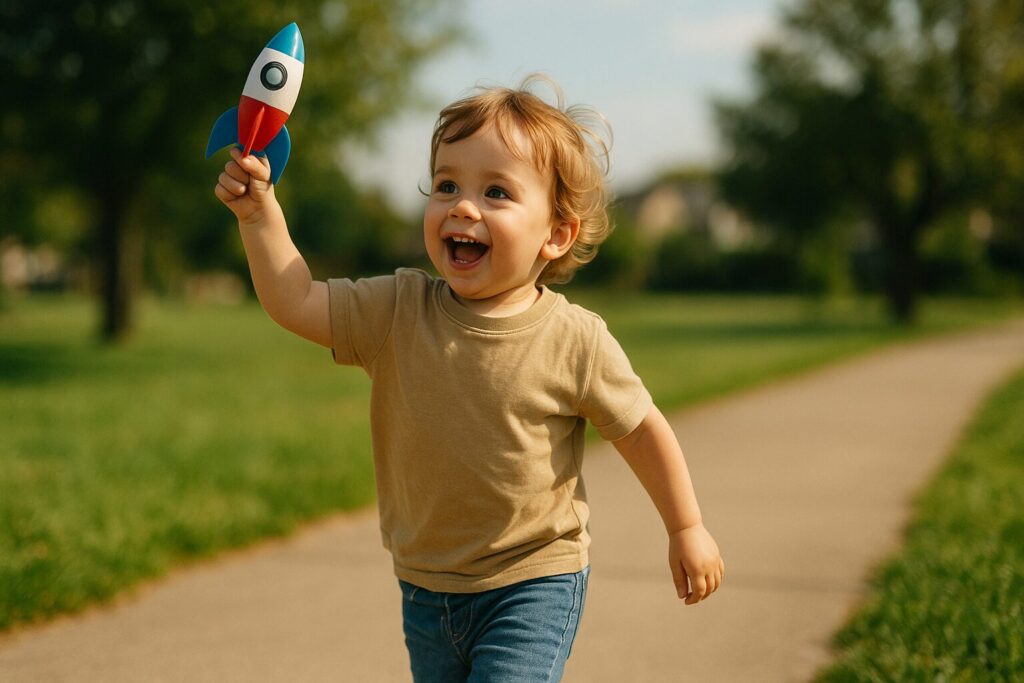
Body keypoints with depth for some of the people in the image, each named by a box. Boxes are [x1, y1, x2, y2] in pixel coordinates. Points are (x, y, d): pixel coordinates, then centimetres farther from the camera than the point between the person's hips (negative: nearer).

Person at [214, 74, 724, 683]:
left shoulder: (574, 341, -16)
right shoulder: (398, 312, -7)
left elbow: (642, 429, -4)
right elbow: (295, 302, -10)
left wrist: (687, 528, 4)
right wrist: (260, 212, -22)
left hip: (533, 585, -4)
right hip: (427, 586, 5)